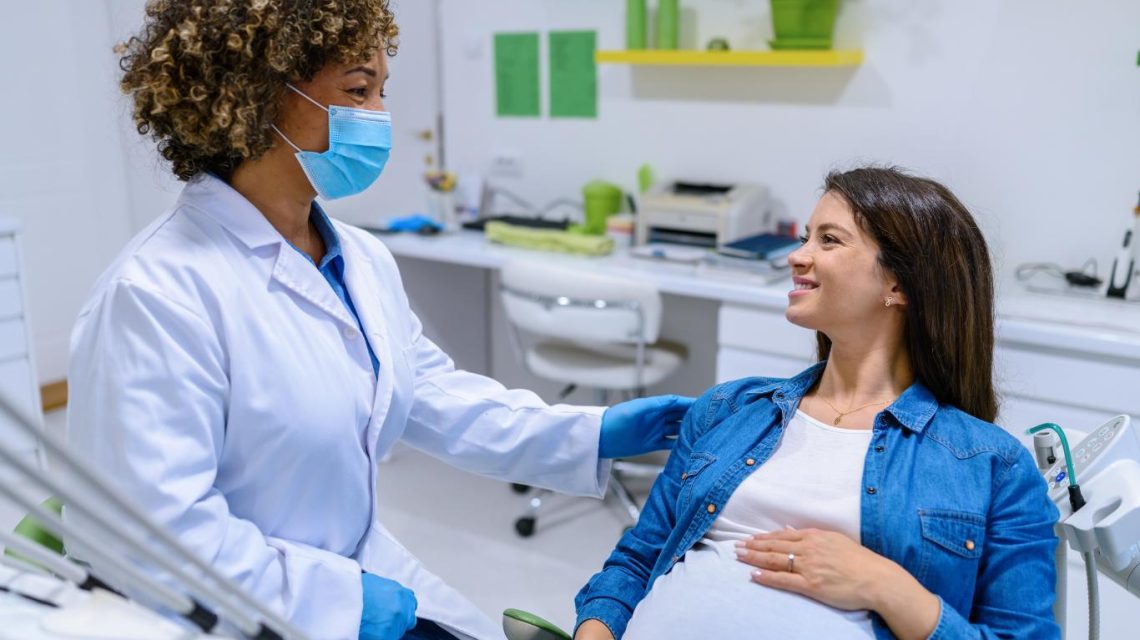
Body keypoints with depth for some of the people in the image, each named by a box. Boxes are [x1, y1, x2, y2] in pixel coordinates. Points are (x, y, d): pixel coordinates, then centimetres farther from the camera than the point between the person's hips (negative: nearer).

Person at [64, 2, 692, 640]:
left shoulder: (363, 259, 4)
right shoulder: (158, 295, -22)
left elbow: (435, 397, 7)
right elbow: (155, 533, -24)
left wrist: (592, 434, -2)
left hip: (362, 577, 7)